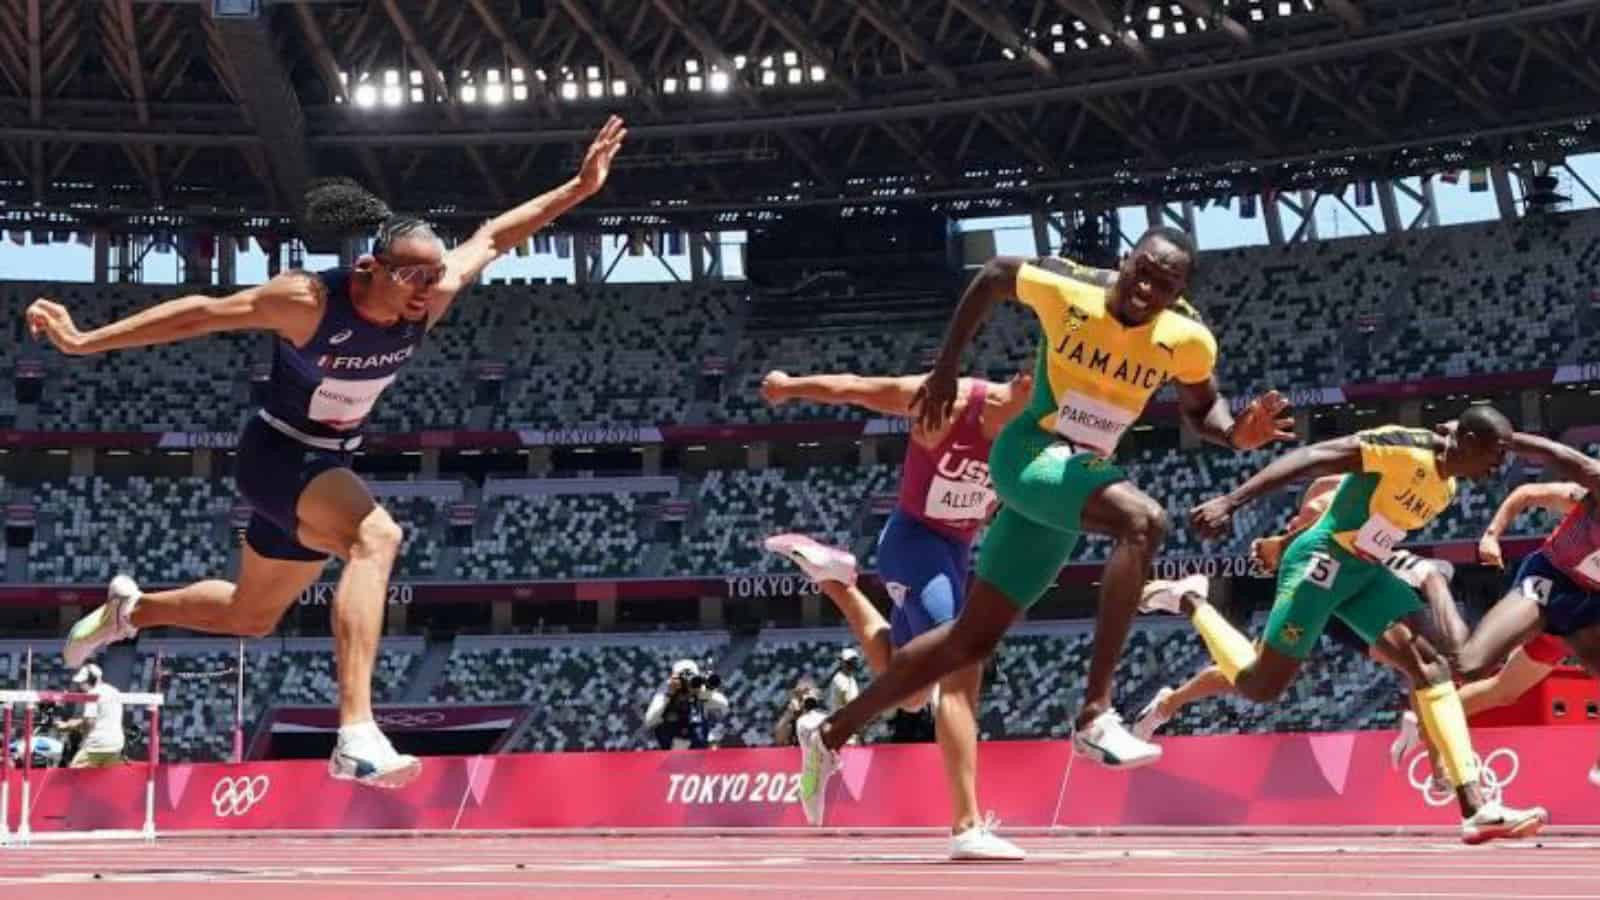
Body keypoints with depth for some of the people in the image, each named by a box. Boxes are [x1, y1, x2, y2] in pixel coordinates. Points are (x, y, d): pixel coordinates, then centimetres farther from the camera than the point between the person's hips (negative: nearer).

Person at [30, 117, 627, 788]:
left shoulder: (427, 304, -12)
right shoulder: (308, 301, -27)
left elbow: (494, 237, 1)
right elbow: (199, 314, -20)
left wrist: (578, 189, -1)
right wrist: (86, 341, -19)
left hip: (330, 465, 7)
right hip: (277, 455, -7)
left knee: (250, 617, 22)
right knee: (376, 536, -36)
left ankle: (130, 608, 50)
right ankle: (356, 734, -47)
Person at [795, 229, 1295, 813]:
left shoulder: (1188, 340, -7)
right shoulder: (1066, 288, -16)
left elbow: (1199, 408, 11)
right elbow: (992, 276, 3)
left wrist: (1237, 434, -11)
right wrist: (946, 368, 6)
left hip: (1080, 473, 6)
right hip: (1031, 452, -5)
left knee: (974, 638, 10)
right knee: (1144, 521, -33)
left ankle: (831, 734, 23)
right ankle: (1094, 714, -34)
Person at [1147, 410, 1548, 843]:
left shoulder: (1446, 488, 9)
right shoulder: (1405, 448, -19)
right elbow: (1310, 457, -26)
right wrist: (1229, 502, -32)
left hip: (1364, 571, 8)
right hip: (1324, 560, -8)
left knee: (1431, 663, -9)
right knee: (1260, 686, -2)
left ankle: (1476, 809, -14)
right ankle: (1190, 601, 22)